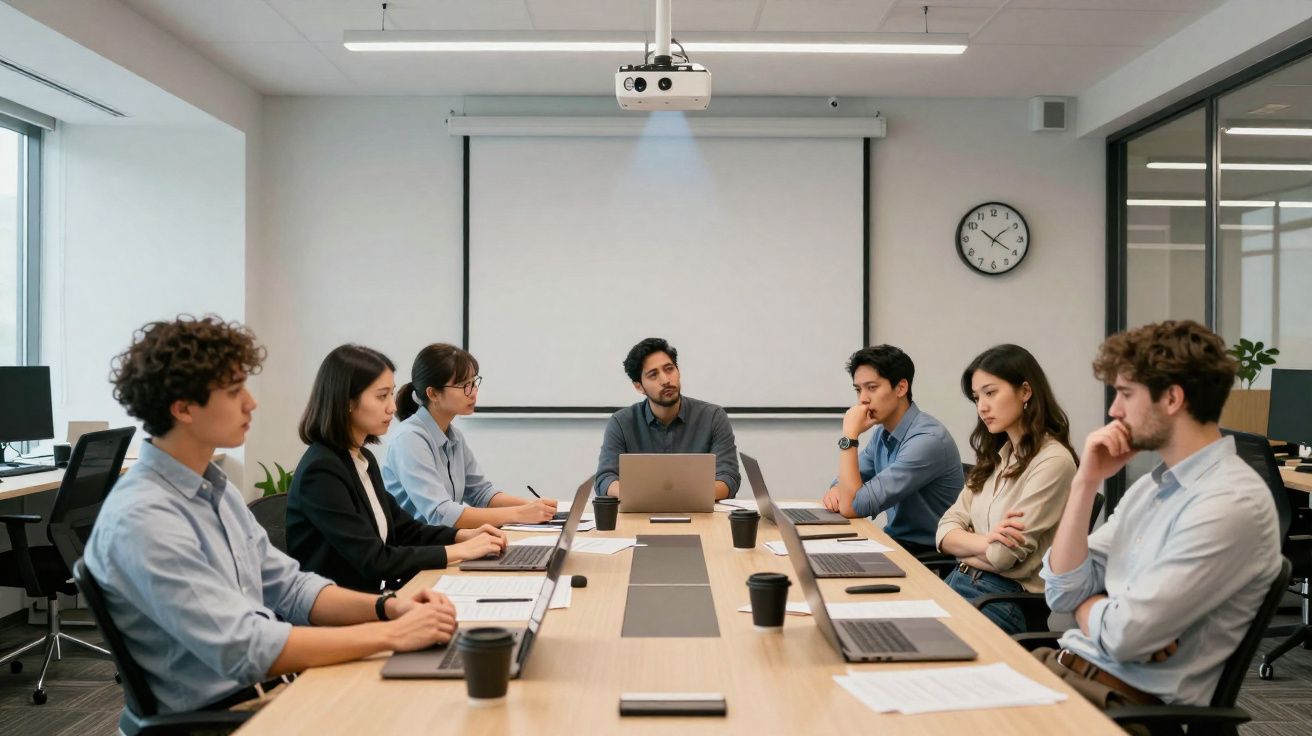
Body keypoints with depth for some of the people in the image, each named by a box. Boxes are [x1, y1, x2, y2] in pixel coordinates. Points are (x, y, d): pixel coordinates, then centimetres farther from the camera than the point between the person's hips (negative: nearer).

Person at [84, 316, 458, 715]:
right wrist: (391, 634, -23)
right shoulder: (142, 519, -21)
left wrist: (388, 606, -6)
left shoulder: (214, 487, 8)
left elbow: (289, 588, 10)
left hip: (271, 686, 8)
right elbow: (244, 648, -26)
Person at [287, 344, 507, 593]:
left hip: (374, 596, 8)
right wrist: (460, 551, -18)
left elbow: (403, 529, 16)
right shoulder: (321, 471, -18)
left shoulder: (364, 459, 9)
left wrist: (464, 535, -1)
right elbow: (372, 560, -22)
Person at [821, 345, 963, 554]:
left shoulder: (928, 439, -24)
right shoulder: (882, 431, 4)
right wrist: (836, 490, -10)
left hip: (929, 553, -7)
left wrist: (849, 435, -22)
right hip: (895, 540, 7)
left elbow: (851, 507, -26)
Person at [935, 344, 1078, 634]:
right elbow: (945, 531, 8)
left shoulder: (1053, 461, -12)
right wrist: (983, 541, -13)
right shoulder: (996, 457, 14)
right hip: (959, 582, 7)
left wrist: (962, 544, 4)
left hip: (1008, 597, -7)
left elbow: (1002, 556, -16)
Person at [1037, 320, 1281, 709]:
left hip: (1125, 697, -8)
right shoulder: (1150, 485, 11)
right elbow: (1062, 591, 7)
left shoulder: (1232, 503, -18)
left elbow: (1124, 635, -22)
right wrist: (1086, 482, -1)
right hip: (1068, 664, 8)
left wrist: (1085, 604, 0)